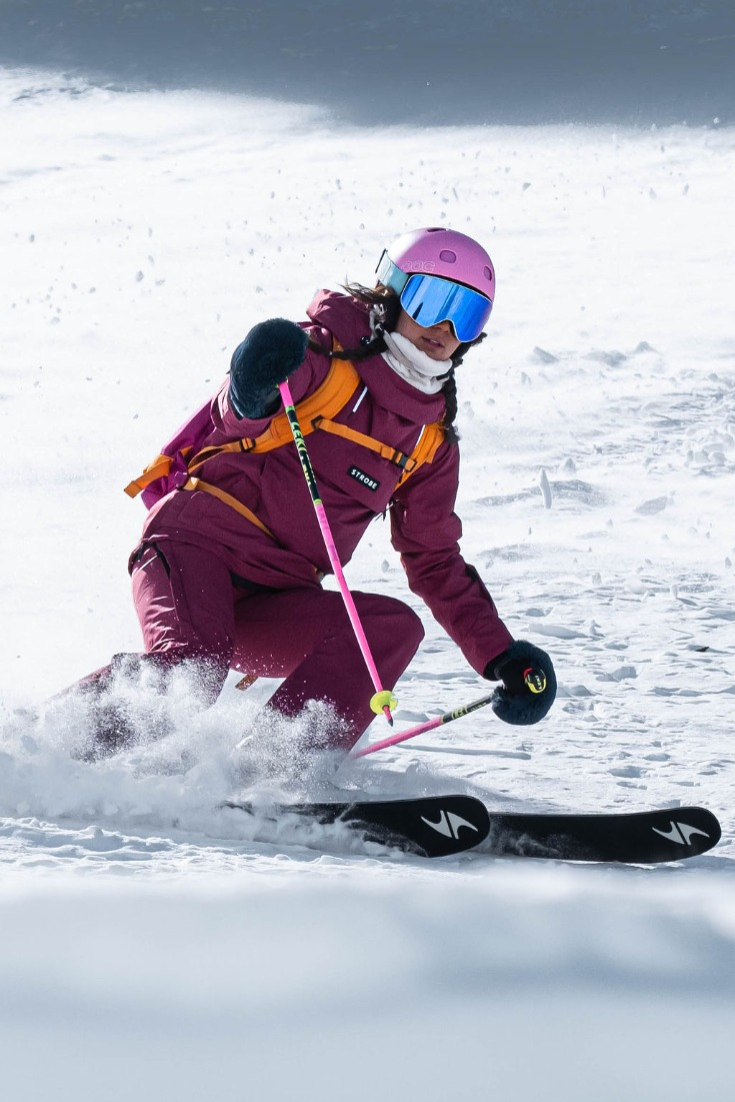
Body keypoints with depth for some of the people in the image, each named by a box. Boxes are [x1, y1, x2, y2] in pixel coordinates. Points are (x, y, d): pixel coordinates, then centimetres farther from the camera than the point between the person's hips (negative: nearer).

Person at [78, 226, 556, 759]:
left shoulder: (432, 441, 17)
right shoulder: (325, 355, -1)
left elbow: (436, 564, 22)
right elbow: (235, 417, -16)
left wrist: (502, 657, 12)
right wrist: (252, 396, -41)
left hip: (272, 601, 6)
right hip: (198, 542, -6)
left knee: (394, 629, -21)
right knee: (192, 668, -34)